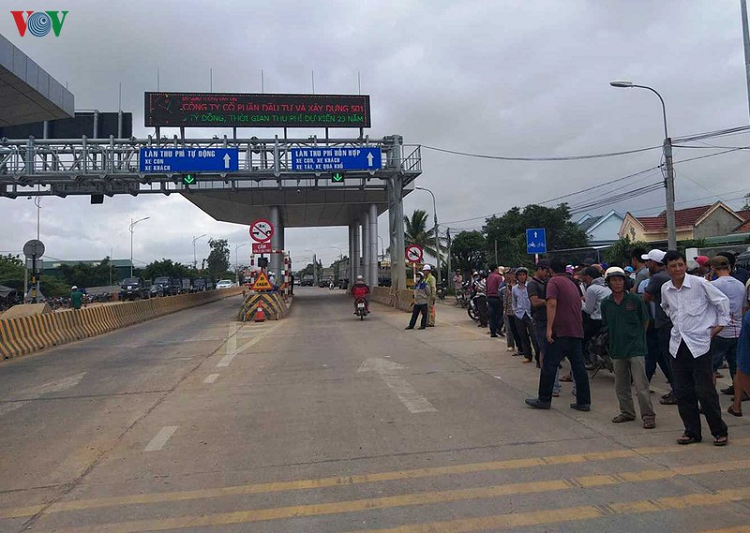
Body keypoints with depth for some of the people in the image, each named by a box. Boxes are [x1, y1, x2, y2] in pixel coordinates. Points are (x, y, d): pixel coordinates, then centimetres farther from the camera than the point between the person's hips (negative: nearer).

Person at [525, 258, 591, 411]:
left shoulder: (554, 281, -3)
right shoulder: (573, 284, 21)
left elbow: (552, 303, -16)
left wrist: (549, 328, -18)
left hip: (561, 331, -7)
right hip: (577, 331, 8)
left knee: (549, 365, 0)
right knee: (579, 366, 8)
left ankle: (544, 400, 6)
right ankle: (583, 402, 10)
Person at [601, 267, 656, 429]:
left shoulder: (635, 300, -6)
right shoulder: (606, 303, 2)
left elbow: (645, 321, 6)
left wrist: (637, 337, 8)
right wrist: (616, 338, 8)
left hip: (635, 348, -4)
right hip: (617, 349, 4)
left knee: (641, 385, -6)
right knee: (621, 386, 13)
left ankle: (648, 415, 5)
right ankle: (627, 412, 27)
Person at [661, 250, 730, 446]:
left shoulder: (699, 283, -9)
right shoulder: (665, 289, 4)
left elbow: (722, 300, 2)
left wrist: (721, 323, 1)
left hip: (699, 343, -5)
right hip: (678, 344, 5)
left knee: (705, 391, -3)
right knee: (682, 392, 7)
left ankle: (720, 431, 15)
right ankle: (692, 431, 20)